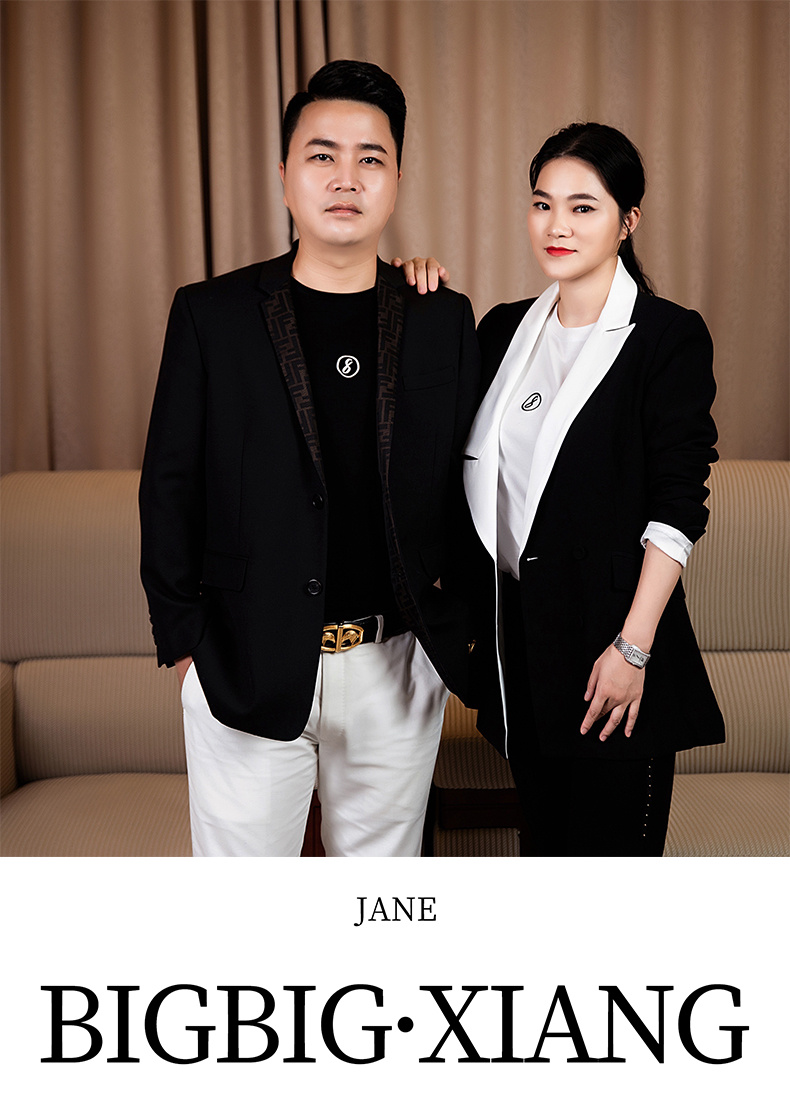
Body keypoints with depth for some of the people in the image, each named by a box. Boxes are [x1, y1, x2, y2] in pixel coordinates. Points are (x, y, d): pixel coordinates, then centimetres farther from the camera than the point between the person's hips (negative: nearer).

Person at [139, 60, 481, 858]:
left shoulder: (442, 320, 3)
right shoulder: (211, 314, -2)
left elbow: (467, 480, 7)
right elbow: (170, 487, 0)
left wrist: (455, 618, 2)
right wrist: (181, 641, -2)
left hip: (398, 664, 2)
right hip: (248, 665, -1)